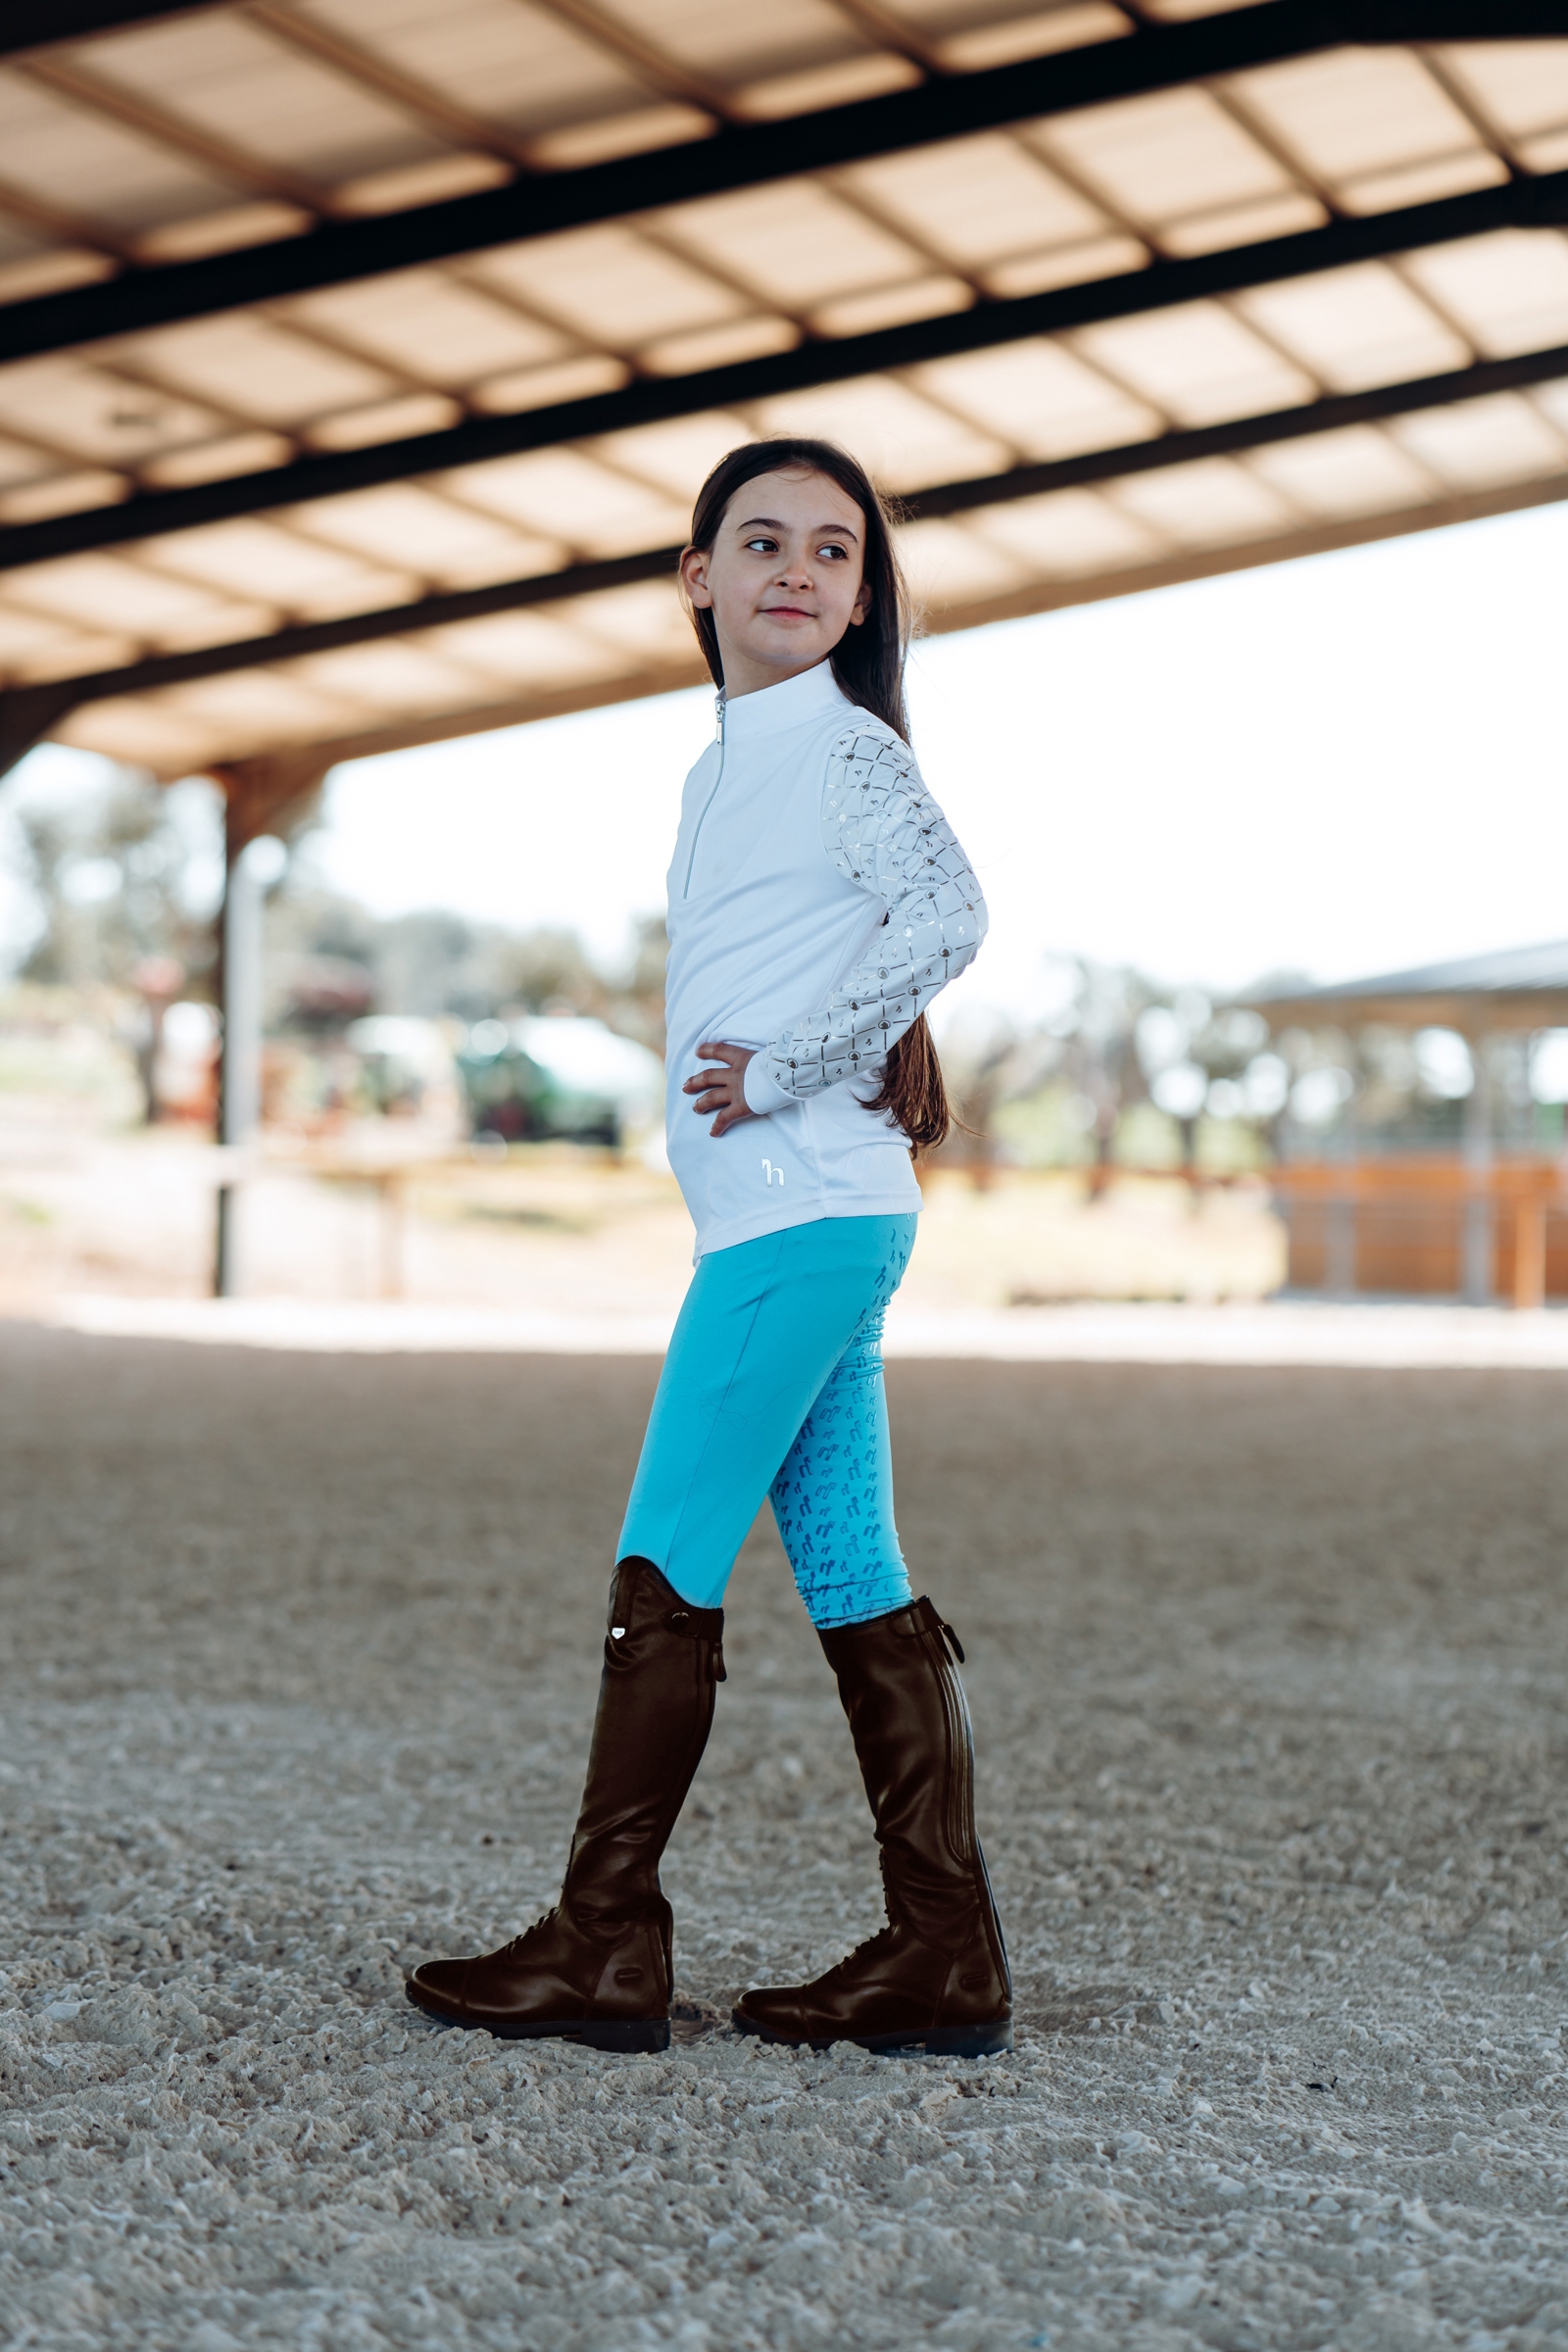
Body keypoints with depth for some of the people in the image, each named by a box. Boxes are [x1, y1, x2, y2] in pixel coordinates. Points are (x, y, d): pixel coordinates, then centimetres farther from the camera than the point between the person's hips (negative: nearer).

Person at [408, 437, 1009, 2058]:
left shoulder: (851, 749, -5)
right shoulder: (718, 772, 20)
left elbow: (945, 916, -20)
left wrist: (783, 1073, -17)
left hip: (808, 1211, -9)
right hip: (778, 1215, 9)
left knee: (665, 1570, -6)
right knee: (855, 1583, 7)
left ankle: (603, 1950, 3)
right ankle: (944, 1962, 11)